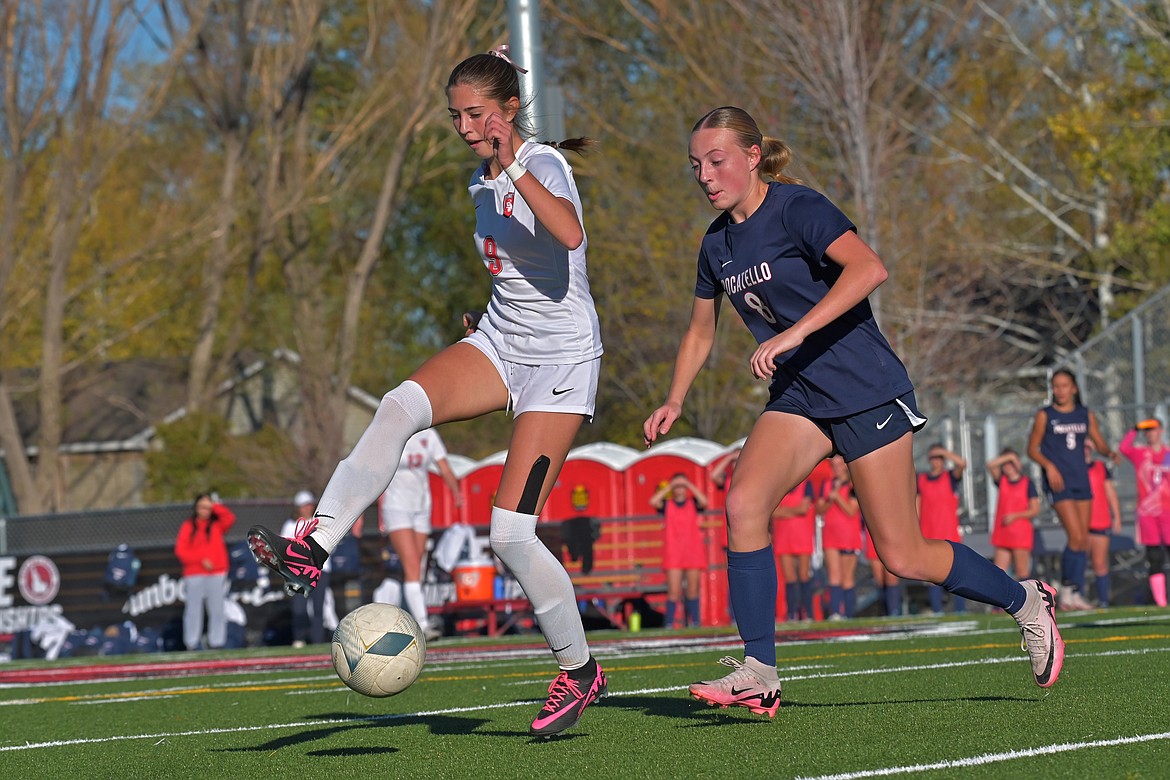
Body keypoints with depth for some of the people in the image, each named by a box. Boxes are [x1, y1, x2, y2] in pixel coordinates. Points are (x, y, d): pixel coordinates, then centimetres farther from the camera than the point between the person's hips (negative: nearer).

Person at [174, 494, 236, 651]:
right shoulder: (188, 526, 8)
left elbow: (230, 518, -5)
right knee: (193, 610, -2)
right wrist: (201, 560, -10)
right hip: (194, 575, -1)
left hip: (217, 574, 1)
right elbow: (181, 551, 0)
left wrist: (213, 505, -2)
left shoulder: (217, 524, 14)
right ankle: (191, 644, 0)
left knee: (217, 610, -3)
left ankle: (216, 643, 0)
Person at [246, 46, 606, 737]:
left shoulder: (544, 164, -14)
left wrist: (512, 163, -37)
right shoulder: (482, 181, 11)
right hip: (500, 343, 7)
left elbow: (571, 234, -38)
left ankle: (580, 671, 8)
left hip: (561, 362, -7)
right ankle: (312, 547, -36)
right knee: (402, 406, -25)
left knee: (511, 533, -12)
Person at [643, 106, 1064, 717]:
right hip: (798, 398, 7)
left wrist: (793, 333, -37)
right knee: (743, 502, -20)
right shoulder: (717, 243, 9)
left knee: (902, 557, -4)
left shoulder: (796, 208, -15)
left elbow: (869, 268, -31)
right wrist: (675, 401, 9)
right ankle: (759, 674, -16)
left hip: (867, 392, -6)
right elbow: (700, 332, 23)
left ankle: (1025, 601, 21)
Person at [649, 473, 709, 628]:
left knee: (693, 591, 3)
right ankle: (669, 625, -9)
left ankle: (694, 623, 8)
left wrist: (690, 485, -8)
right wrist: (669, 487, -6)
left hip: (693, 553, 1)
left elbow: (704, 501, -12)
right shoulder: (667, 505, 7)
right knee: (674, 592, -9)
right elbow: (653, 501, -11)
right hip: (673, 555, -1)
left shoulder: (693, 504, 9)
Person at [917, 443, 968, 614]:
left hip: (950, 535, -2)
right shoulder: (920, 479, 12)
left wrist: (943, 451, -12)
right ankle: (936, 611, 0)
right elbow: (916, 506, 13)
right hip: (928, 536, 2)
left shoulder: (951, 477, 5)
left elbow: (962, 464, -16)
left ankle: (960, 611, -6)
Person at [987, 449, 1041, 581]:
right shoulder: (1002, 481, 11)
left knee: (1022, 572, -4)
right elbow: (991, 465, -6)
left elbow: (1035, 510, -4)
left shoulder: (1027, 482, 1)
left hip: (1021, 534, -4)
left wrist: (1015, 515, -14)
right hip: (1002, 534, 4)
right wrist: (1009, 456, -6)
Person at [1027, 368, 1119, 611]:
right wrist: (1049, 466, -17)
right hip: (1058, 482, -5)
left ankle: (1076, 594, 10)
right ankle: (1067, 588, -2)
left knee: (1084, 541, 3)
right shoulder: (1045, 416, 0)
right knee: (1076, 536, -15)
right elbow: (1032, 449, 0)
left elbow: (1100, 445, 13)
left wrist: (1110, 453, -9)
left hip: (1081, 481, 5)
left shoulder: (1086, 415, 10)